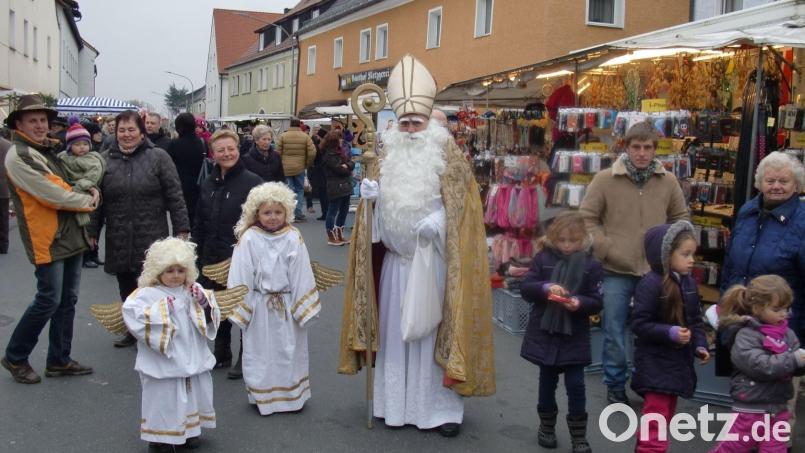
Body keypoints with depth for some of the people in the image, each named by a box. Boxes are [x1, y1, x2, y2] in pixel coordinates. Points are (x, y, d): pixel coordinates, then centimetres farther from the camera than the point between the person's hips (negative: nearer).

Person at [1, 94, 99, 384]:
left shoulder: (48, 152, 16)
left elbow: (67, 184, 25)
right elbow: (49, 193, -19)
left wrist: (89, 192, 3)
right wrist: (87, 201, -7)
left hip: (71, 236, 9)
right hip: (47, 240, -9)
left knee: (67, 300, 12)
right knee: (49, 300, -5)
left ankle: (59, 360, 22)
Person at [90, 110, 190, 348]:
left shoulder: (158, 157, -1)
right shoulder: (105, 159, 7)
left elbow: (174, 195, -3)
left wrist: (181, 228, -7)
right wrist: (92, 231, 6)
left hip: (151, 236, -3)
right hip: (118, 238, 3)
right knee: (126, 286, 13)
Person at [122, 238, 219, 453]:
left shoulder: (193, 291, 6)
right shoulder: (146, 294, -11)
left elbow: (210, 319, 9)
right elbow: (132, 315, -25)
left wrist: (204, 302, -10)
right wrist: (161, 310, -27)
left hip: (193, 359, 6)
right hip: (163, 363, -5)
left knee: (195, 396, 17)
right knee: (164, 400, 2)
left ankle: (190, 431, 35)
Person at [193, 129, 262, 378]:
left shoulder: (252, 182, -11)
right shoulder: (208, 184, 9)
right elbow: (199, 223, 14)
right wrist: (197, 253, 11)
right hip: (213, 258, 6)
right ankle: (222, 354, 31)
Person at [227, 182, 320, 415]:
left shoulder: (294, 238, -5)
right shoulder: (249, 239, -9)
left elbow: (302, 276, -2)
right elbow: (241, 278, -6)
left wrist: (303, 307, -2)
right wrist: (241, 309, -6)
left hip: (288, 306, 1)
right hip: (259, 306, -1)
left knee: (290, 350, 12)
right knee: (260, 351, 9)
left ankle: (293, 394, 27)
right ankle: (263, 395, 24)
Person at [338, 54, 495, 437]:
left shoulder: (446, 152, -5)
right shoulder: (389, 151, 6)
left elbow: (458, 204, -8)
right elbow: (382, 209, 10)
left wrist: (437, 221, -24)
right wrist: (371, 196, -11)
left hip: (432, 256, -4)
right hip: (395, 254, 4)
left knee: (432, 329, 1)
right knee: (394, 330, 9)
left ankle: (442, 407, 11)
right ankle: (395, 402, 21)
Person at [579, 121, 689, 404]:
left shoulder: (668, 181, 2)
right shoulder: (605, 179, -6)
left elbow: (680, 218, 15)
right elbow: (587, 218, -3)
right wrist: (604, 248, -11)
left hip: (655, 271, 2)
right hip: (616, 272, -2)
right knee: (615, 333, 7)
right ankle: (615, 385, 23)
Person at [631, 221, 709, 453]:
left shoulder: (689, 283, 7)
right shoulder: (650, 283, -18)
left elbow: (696, 320, 15)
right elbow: (639, 324, -19)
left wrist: (700, 345, 2)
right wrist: (670, 333, -28)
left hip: (678, 362, 8)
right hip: (655, 365, -8)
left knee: (665, 418, 19)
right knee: (656, 422, -8)